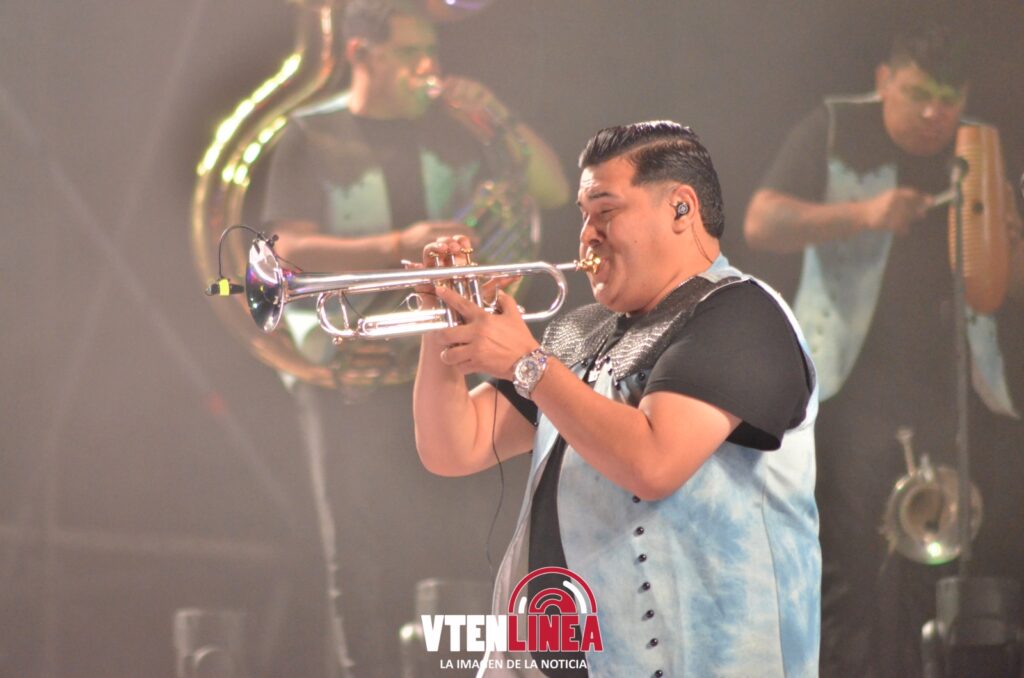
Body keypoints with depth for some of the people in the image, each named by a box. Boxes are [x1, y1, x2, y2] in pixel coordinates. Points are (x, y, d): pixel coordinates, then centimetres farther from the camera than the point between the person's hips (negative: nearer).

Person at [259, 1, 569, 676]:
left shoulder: (450, 128, 9)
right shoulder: (312, 137, 0)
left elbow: (552, 190, 9)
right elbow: (291, 250, -10)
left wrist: (500, 119, -8)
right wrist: (398, 247, -22)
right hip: (351, 380, -3)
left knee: (464, 544, 2)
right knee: (366, 556, -2)